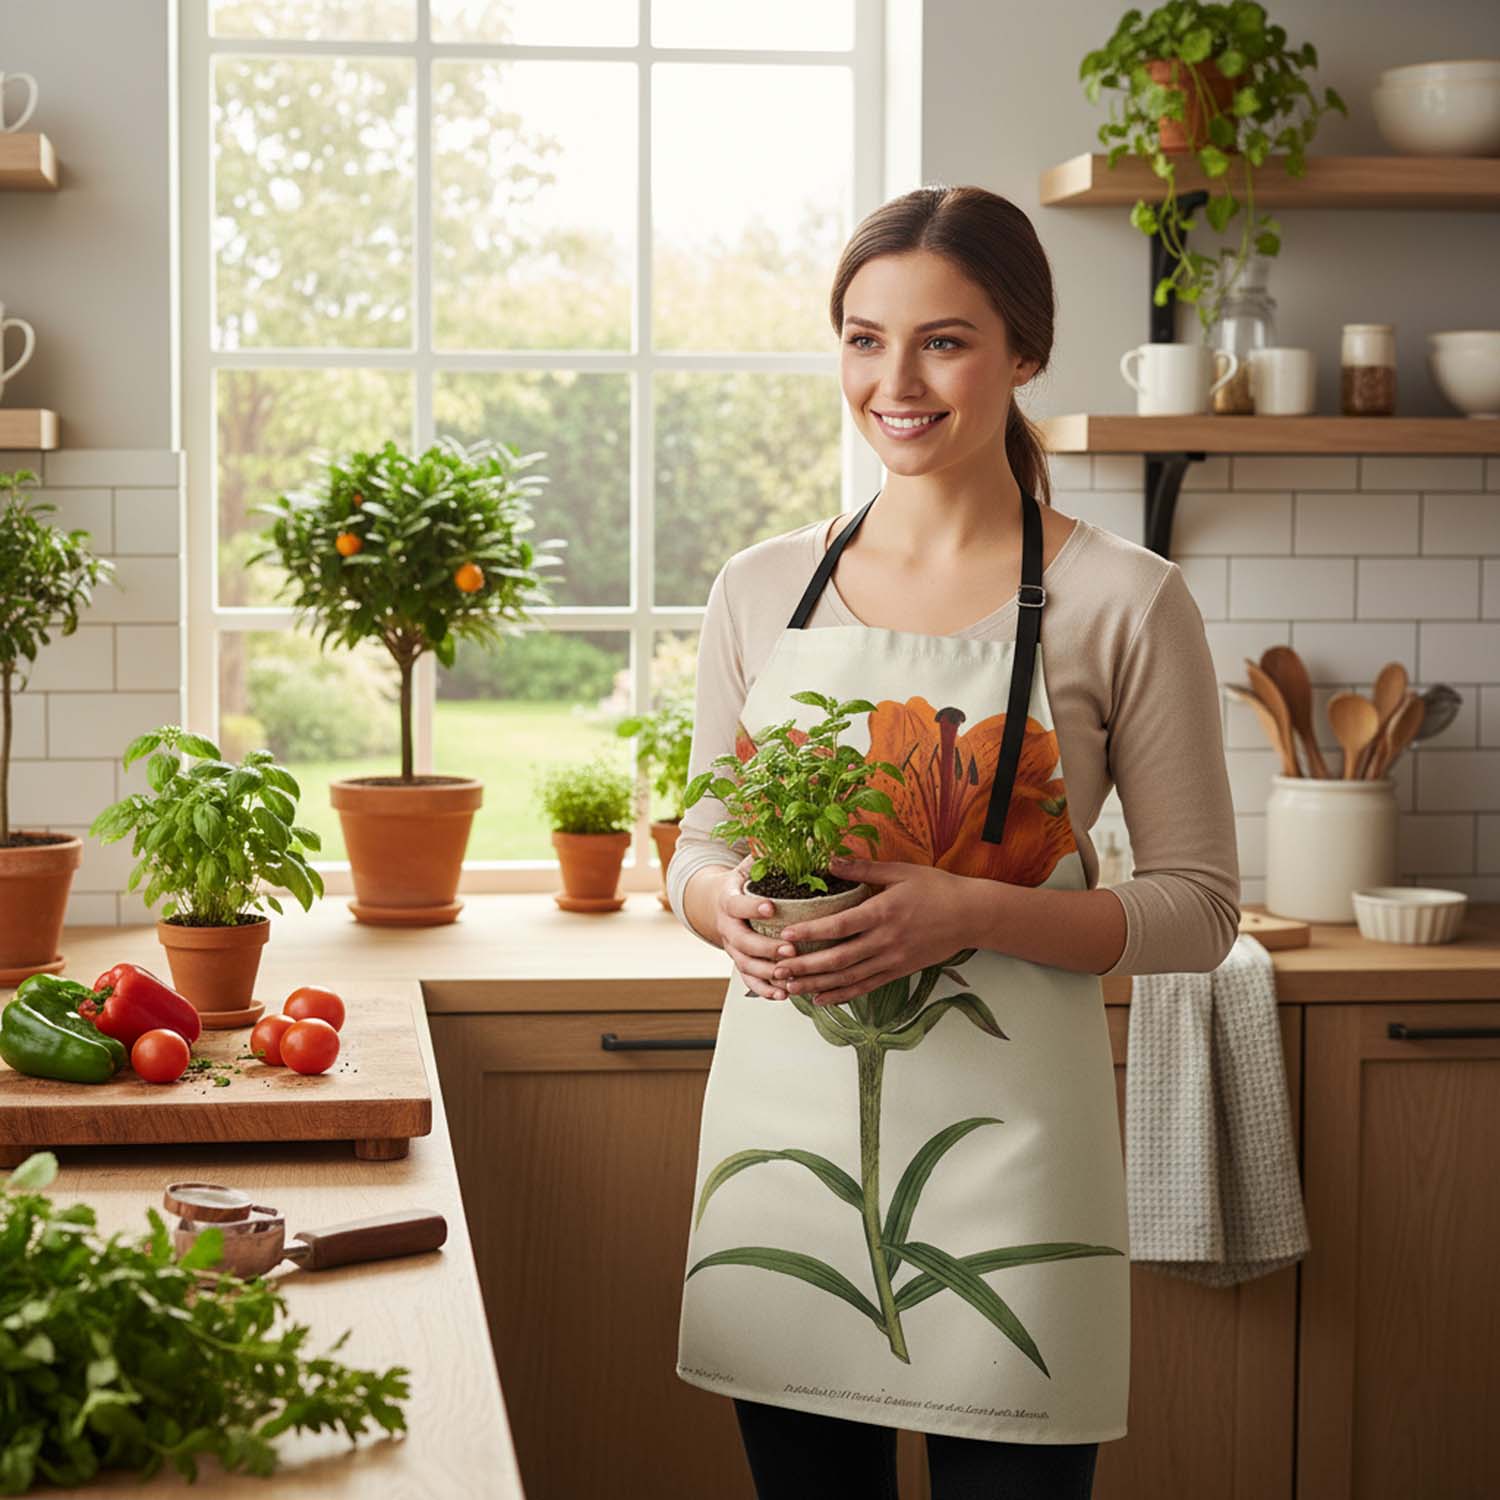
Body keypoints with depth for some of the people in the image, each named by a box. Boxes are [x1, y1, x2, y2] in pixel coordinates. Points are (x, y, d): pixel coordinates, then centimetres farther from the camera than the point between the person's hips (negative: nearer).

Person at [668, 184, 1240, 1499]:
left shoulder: (1123, 601, -4)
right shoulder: (762, 589, 6)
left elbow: (1198, 908, -3)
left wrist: (971, 912, -18)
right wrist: (729, 907, -9)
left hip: (1003, 1134, -3)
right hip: (784, 1124, 3)